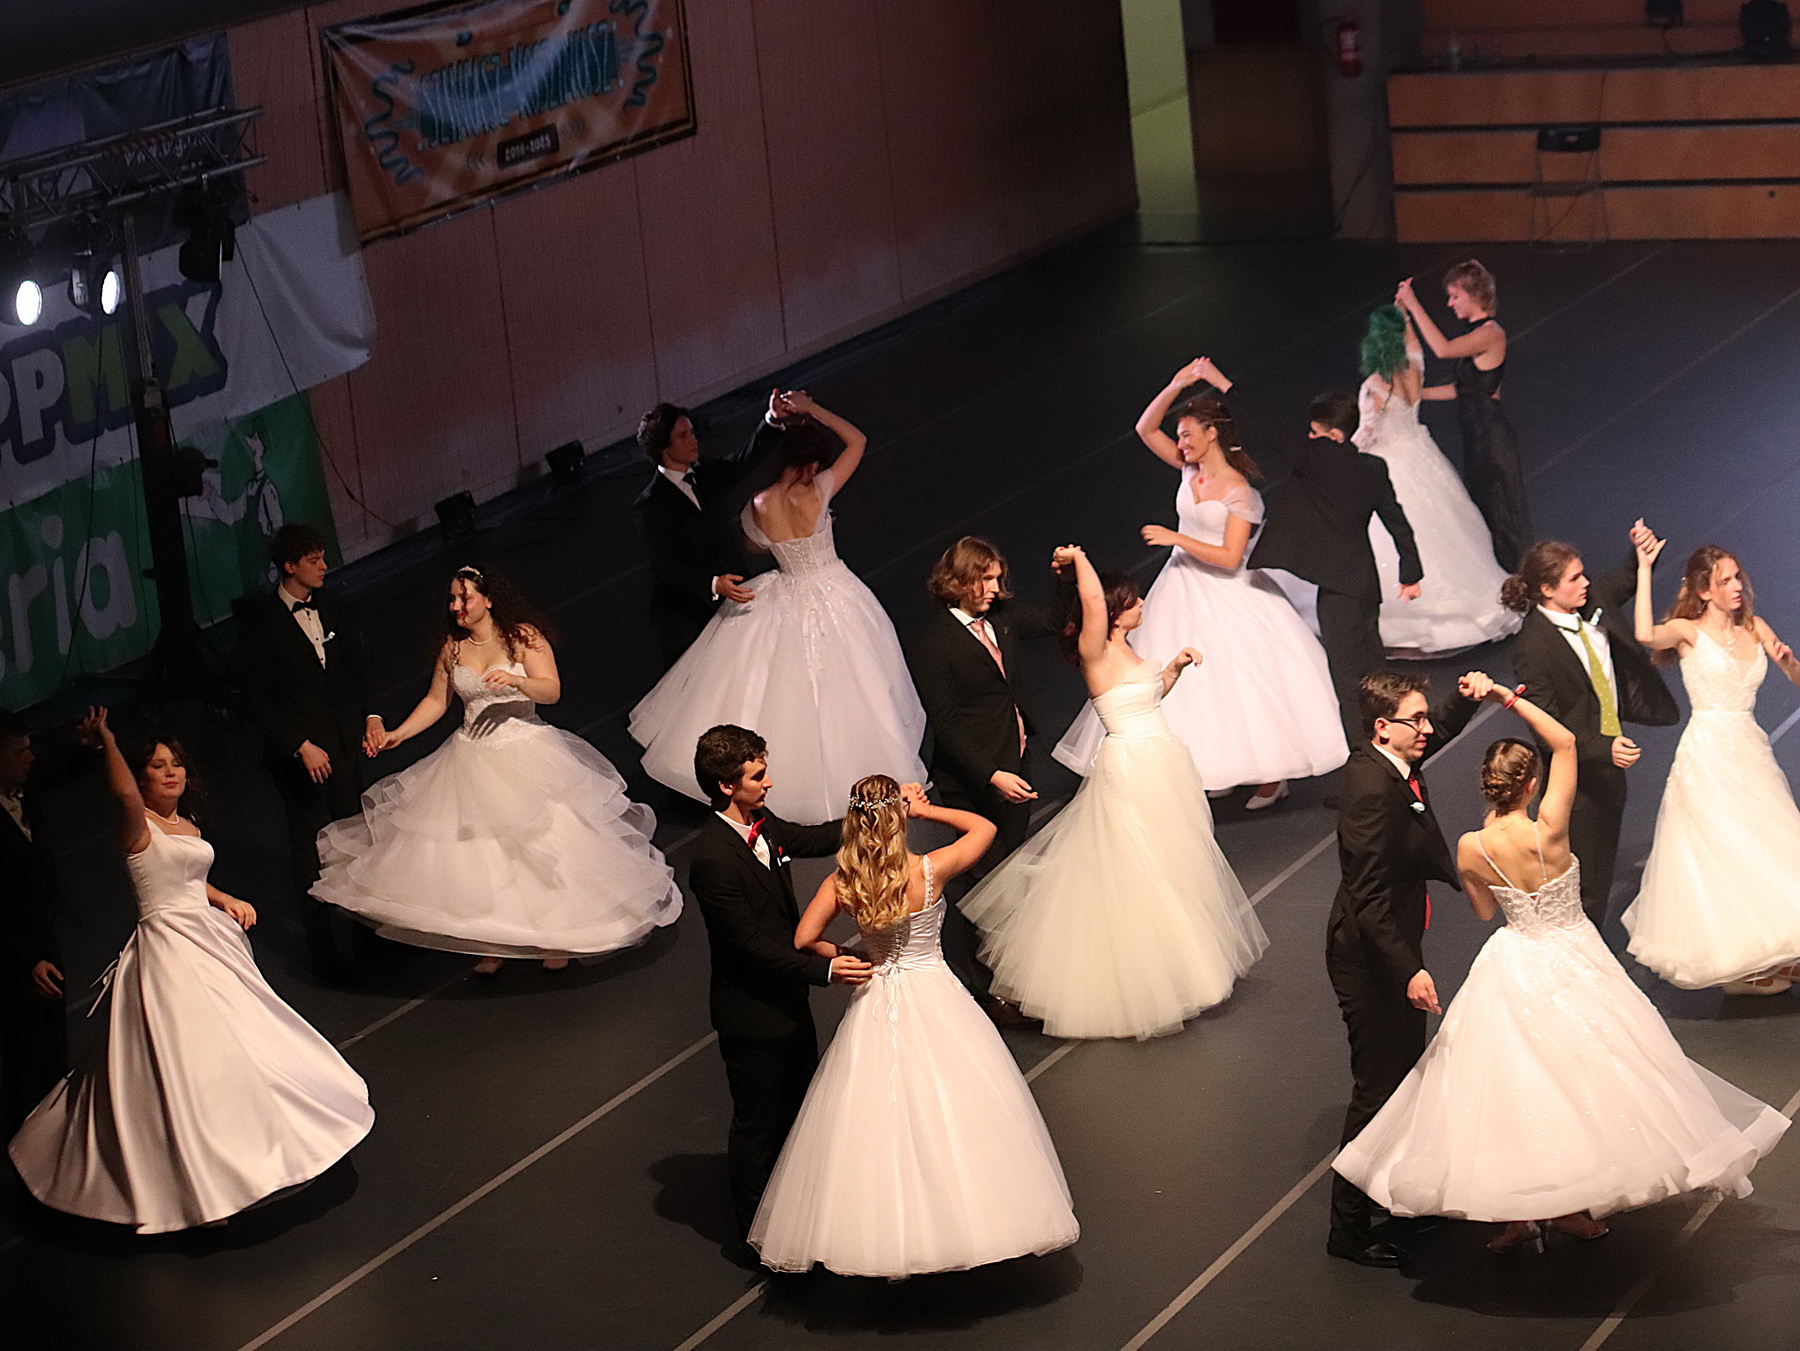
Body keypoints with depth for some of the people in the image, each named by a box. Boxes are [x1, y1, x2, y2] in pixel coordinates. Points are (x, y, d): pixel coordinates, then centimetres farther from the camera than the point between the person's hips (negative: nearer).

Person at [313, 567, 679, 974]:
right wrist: (397, 734, 0)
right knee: (478, 852, 4)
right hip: (472, 758, 4)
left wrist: (517, 681, -35)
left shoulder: (524, 637, -8)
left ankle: (554, 938, 17)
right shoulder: (452, 647, 5)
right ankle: (492, 943, 17)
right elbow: (436, 701, 11)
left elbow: (552, 691, -17)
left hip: (526, 755, -4)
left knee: (541, 846, -1)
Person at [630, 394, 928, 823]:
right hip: (833, 601, -3)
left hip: (785, 603, 3)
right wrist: (811, 408, -9)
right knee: (836, 693, 13)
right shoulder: (815, 494, -23)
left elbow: (756, 547, 9)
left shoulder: (758, 507, -13)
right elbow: (857, 440, -12)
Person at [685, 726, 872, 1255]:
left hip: (787, 996, 9)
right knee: (758, 1121, 9)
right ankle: (755, 1236, 27)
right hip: (751, 1012, -9)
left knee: (799, 1107, 24)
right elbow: (751, 945, -28)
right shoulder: (713, 858, -29)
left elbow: (816, 838, 14)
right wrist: (824, 968, -33)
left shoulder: (761, 824, -3)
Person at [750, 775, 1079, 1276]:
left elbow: (804, 940, -10)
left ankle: (887, 1236, 19)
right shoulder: (930, 871, -17)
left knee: (879, 1119, 11)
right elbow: (984, 827, -2)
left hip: (875, 1002, 2)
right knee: (952, 1108, 12)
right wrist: (925, 809, 0)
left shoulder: (842, 883, -13)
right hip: (935, 1001, -2)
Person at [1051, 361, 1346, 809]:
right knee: (1191, 688, 8)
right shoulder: (1191, 470, 3)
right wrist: (1174, 388, -8)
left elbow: (1229, 557, -21)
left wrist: (1177, 538, -21)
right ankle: (1208, 769, 15)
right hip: (1182, 590, 7)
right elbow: (1145, 428, 4)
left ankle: (1272, 777, 8)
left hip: (1222, 596, -7)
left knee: (1241, 684, -3)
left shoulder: (1238, 491, -17)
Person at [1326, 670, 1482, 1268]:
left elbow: (1438, 732, 22)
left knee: (1407, 1075, 24)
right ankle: (1349, 1229, 10)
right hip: (1369, 957, -10)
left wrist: (1465, 699, 1)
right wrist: (1409, 970, -35)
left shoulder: (1390, 760, -1)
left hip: (1391, 948, 10)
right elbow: (1369, 897, -31)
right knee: (1378, 1089, -1)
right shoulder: (1372, 791, -29)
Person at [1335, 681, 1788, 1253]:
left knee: (1513, 1084, 14)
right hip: (1570, 965, -2)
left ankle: (1518, 1211, 18)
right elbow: (1566, 742, -13)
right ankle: (1573, 1206, 20)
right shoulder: (1548, 831, -23)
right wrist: (1508, 698, -11)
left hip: (1513, 966, 3)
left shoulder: (1471, 849, -15)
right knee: (1578, 1078, 13)